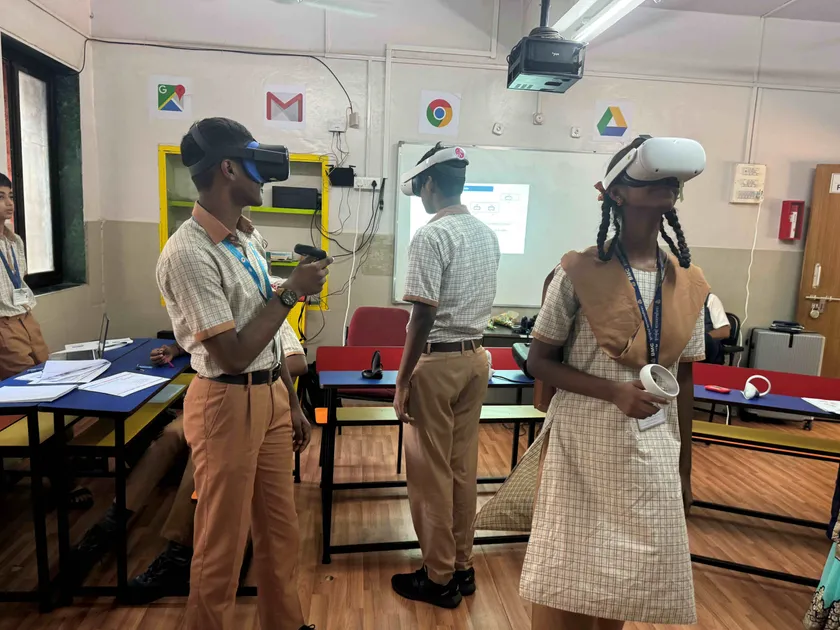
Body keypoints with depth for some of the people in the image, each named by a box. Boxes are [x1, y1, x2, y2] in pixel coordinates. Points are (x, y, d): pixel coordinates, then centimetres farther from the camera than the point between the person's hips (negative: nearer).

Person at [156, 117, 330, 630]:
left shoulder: (250, 238, 7)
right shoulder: (188, 254, -20)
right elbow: (234, 354, -21)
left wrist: (293, 404, 14)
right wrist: (292, 292, -16)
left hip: (270, 396, 8)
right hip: (228, 405, -8)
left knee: (281, 530, 21)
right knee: (223, 543, 10)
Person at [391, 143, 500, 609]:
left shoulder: (431, 235, -16)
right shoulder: (488, 234, 9)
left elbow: (423, 314, -19)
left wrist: (402, 381, -13)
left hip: (437, 362, -8)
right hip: (476, 357, 8)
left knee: (431, 473, 5)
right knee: (464, 467, 16)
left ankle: (439, 578, 19)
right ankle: (462, 567, 29)